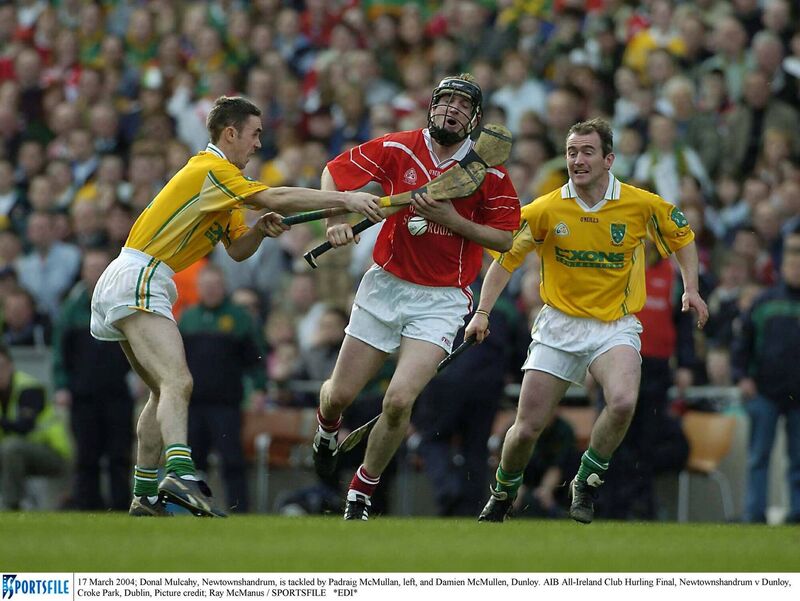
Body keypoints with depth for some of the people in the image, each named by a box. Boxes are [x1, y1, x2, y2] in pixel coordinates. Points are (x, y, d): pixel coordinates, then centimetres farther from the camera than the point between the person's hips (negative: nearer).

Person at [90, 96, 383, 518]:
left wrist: (261, 229, -1)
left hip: (130, 285, 11)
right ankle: (180, 475, -45)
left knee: (163, 391, 17)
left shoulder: (221, 179, 21)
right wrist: (347, 199, -23)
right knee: (177, 383, -26)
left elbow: (237, 249, 20)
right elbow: (275, 198, -23)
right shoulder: (211, 169, -11)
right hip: (137, 280, -11)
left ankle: (145, 497, 18)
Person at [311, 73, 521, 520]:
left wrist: (451, 219, -17)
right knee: (339, 395, 5)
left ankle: (363, 491, 4)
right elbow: (334, 172, 5)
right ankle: (328, 431, 45)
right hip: (386, 285, 2)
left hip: (442, 300, -2)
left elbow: (505, 239, -5)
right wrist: (336, 218, -12)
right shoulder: (397, 149, -3)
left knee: (400, 400, -19)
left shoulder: (490, 172, -7)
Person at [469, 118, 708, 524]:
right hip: (559, 325, 1)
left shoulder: (642, 205, -7)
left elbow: (681, 235, 11)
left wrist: (690, 288, 1)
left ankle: (586, 482, -5)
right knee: (527, 428, -2)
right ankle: (502, 495, 30)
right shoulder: (546, 210, -7)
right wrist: (483, 312, -5)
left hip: (616, 326, -1)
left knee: (623, 402, -30)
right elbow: (506, 258, 3)